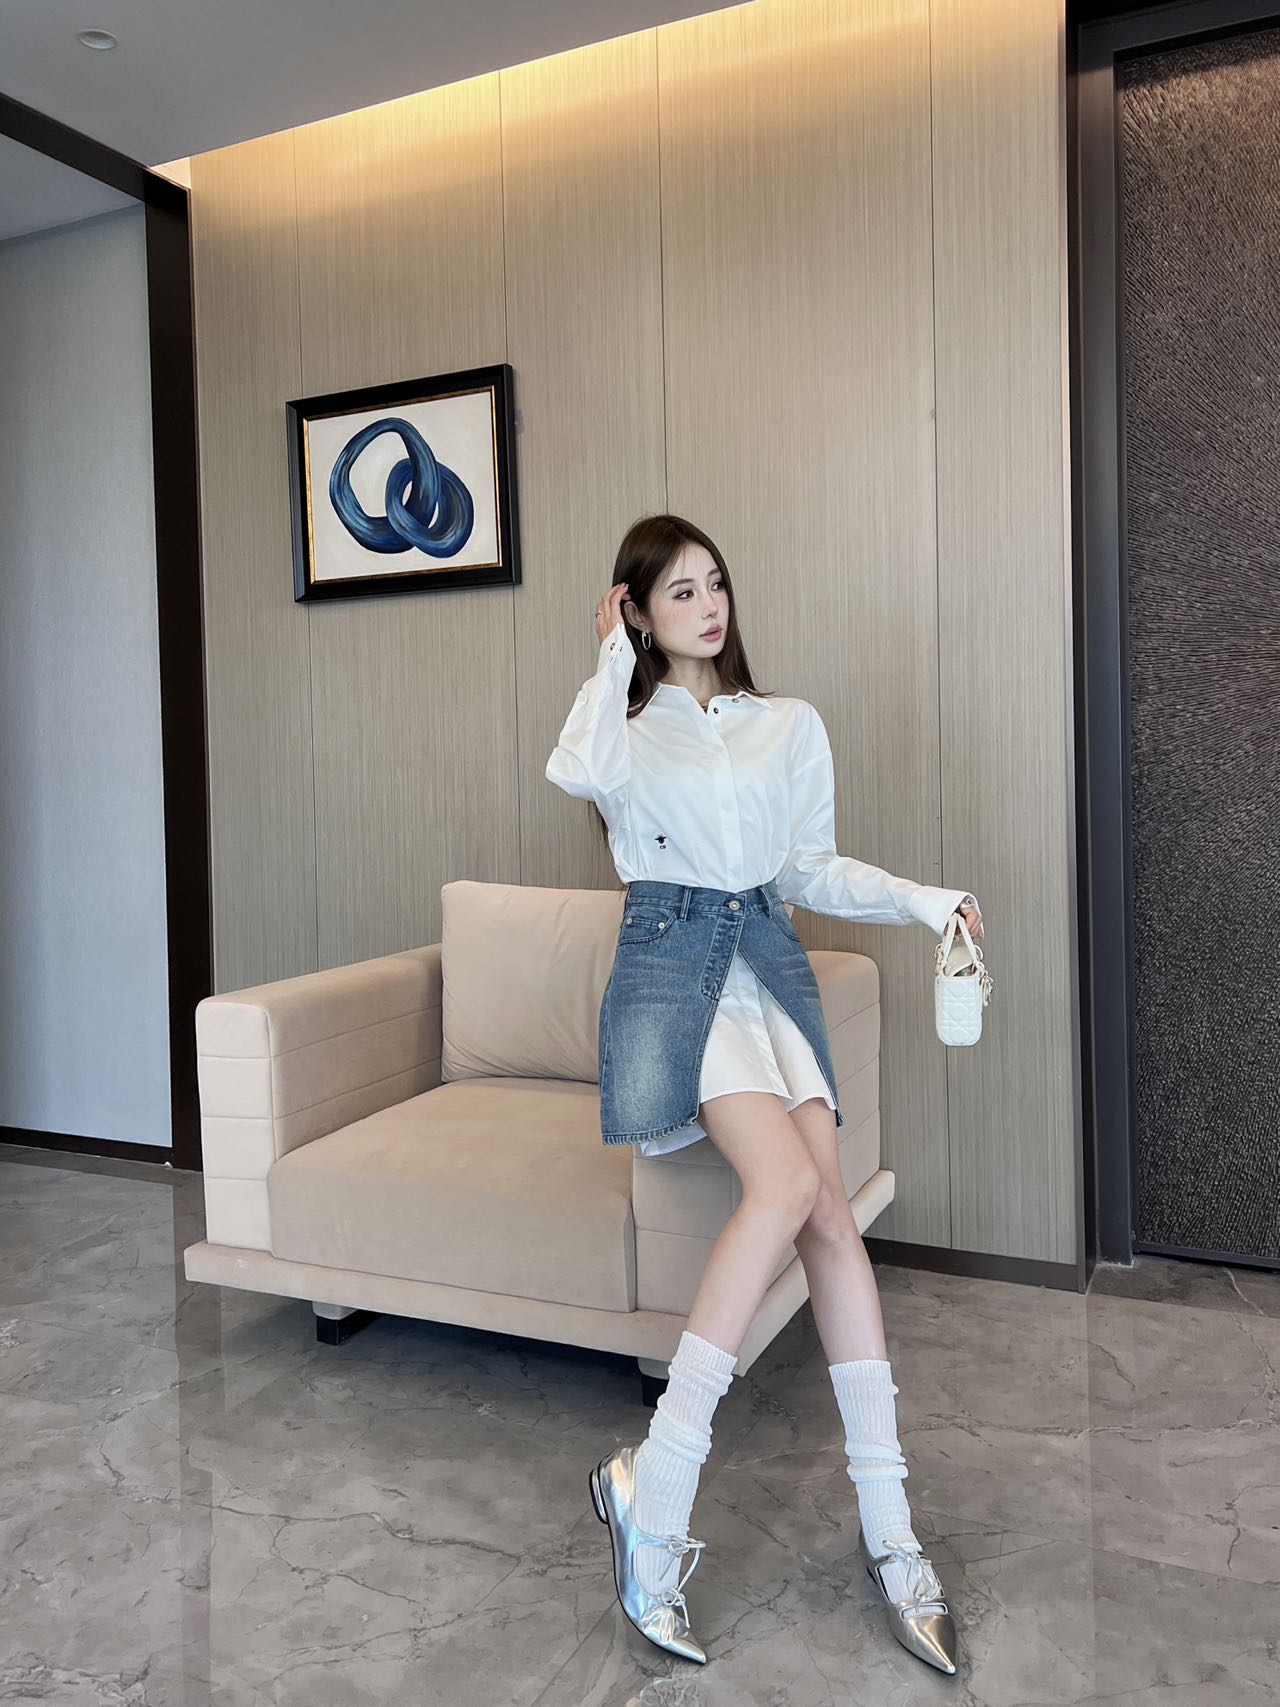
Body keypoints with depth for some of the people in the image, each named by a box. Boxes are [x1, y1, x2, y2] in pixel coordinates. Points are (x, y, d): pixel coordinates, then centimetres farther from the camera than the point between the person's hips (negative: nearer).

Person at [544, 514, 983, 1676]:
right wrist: (617, 658, 0)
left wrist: (923, 898, 1)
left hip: (770, 958, 4)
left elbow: (812, 870, 16)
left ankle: (889, 1527, -8)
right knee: (788, 1185, -26)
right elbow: (580, 774, -15)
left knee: (828, 1207, -15)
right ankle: (656, 1486, -16)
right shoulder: (622, 718, 10)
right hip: (671, 959, -3)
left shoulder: (790, 725, 18)